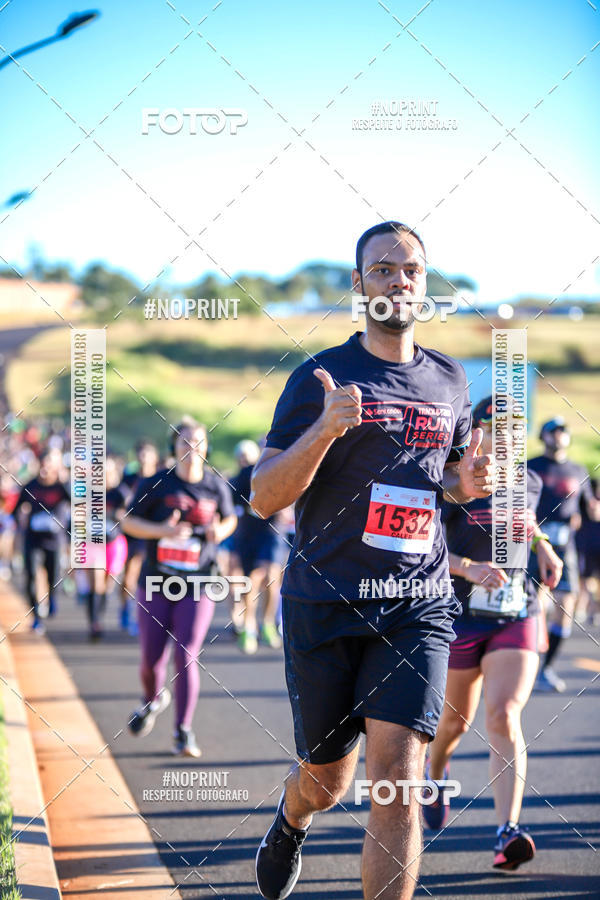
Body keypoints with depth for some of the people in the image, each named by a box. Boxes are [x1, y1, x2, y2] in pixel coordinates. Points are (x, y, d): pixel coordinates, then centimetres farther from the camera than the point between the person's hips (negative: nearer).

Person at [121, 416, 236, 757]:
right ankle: (154, 698, 38)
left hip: (197, 586, 0)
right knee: (152, 658, 4)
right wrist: (161, 530, -16)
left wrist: (221, 531, -6)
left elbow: (230, 519, 17)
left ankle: (184, 731, -1)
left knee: (187, 657, -10)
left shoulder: (217, 486, 2)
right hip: (155, 583, 0)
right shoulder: (155, 484, -3)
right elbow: (128, 521, 1)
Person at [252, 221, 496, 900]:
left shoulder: (448, 382, 11)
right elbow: (264, 498, -7)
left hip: (417, 606, 2)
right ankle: (290, 822, 49)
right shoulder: (320, 378, -2)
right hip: (324, 602, -2)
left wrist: (467, 482, 3)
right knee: (327, 780, 12)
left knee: (397, 778, -14)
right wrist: (326, 429, -23)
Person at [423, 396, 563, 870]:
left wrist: (543, 548, 7)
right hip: (462, 616, -2)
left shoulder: (529, 483, 6)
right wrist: (469, 568, -33)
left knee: (504, 717, -17)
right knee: (456, 721, 15)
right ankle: (435, 772, 52)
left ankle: (509, 833, -24)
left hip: (517, 620, 2)